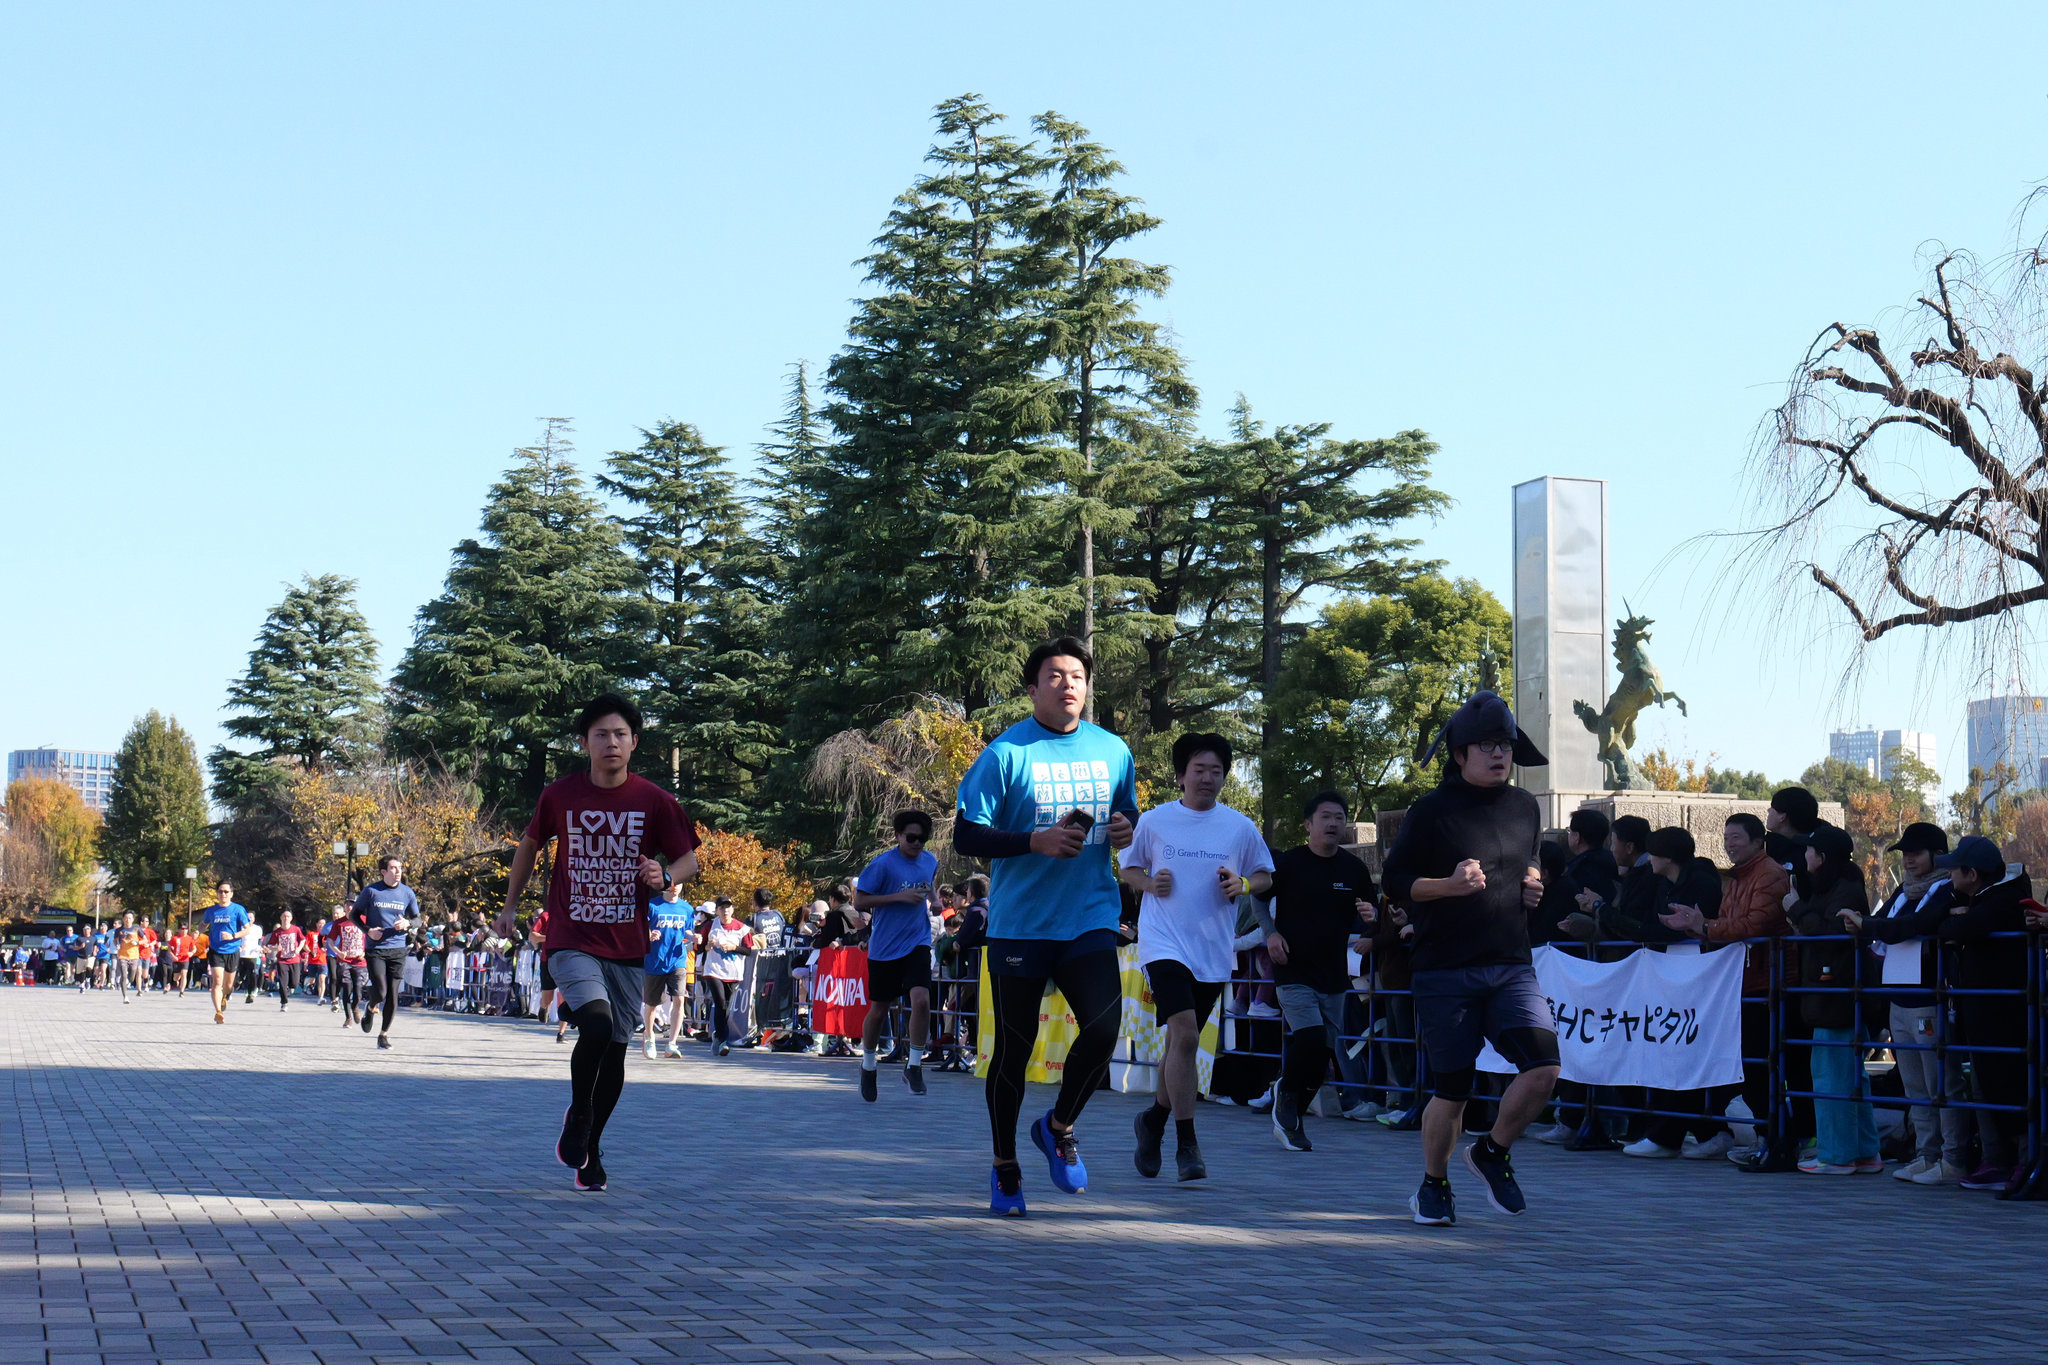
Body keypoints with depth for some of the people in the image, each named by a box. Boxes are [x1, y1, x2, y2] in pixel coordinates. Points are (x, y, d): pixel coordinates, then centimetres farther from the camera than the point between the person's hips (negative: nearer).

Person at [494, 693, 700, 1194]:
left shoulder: (654, 801, -2)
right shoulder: (560, 795, -1)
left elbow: (689, 859, 4)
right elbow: (530, 845, 16)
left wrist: (665, 876, -18)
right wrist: (511, 905, 20)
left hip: (627, 947, 2)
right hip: (571, 941, -2)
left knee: (616, 1049, 7)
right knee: (597, 1025, -25)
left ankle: (591, 1148, 26)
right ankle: (577, 1114, 1)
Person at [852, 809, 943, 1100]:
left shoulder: (930, 861, 5)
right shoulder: (882, 864, -11)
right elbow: (859, 902, -10)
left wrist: (931, 899, 6)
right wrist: (899, 896, -19)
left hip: (917, 943, 2)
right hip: (884, 946, -2)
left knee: (921, 999, -19)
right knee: (878, 1009, 8)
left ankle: (913, 1068, -7)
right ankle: (868, 1066, 31)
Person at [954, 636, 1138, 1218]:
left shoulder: (1113, 751, 7)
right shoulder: (1006, 752, -6)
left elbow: (1127, 815, 22)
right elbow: (966, 836, -8)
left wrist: (1126, 829, -2)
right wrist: (1036, 842, -20)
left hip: (1089, 918, 3)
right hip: (1020, 923, -3)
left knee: (1104, 1026, -15)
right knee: (1013, 1046, 4)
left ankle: (1058, 1127, 13)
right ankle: (1004, 1168, 23)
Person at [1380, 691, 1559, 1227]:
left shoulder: (1525, 807, 13)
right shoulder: (1431, 811, -4)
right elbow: (1396, 880, -4)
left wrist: (1532, 883, 8)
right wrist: (1448, 885, -20)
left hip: (1512, 967, 4)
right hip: (1446, 971, -4)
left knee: (1544, 1066, -15)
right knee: (1453, 1088, 0)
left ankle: (1492, 1152, 12)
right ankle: (1433, 1185, 25)